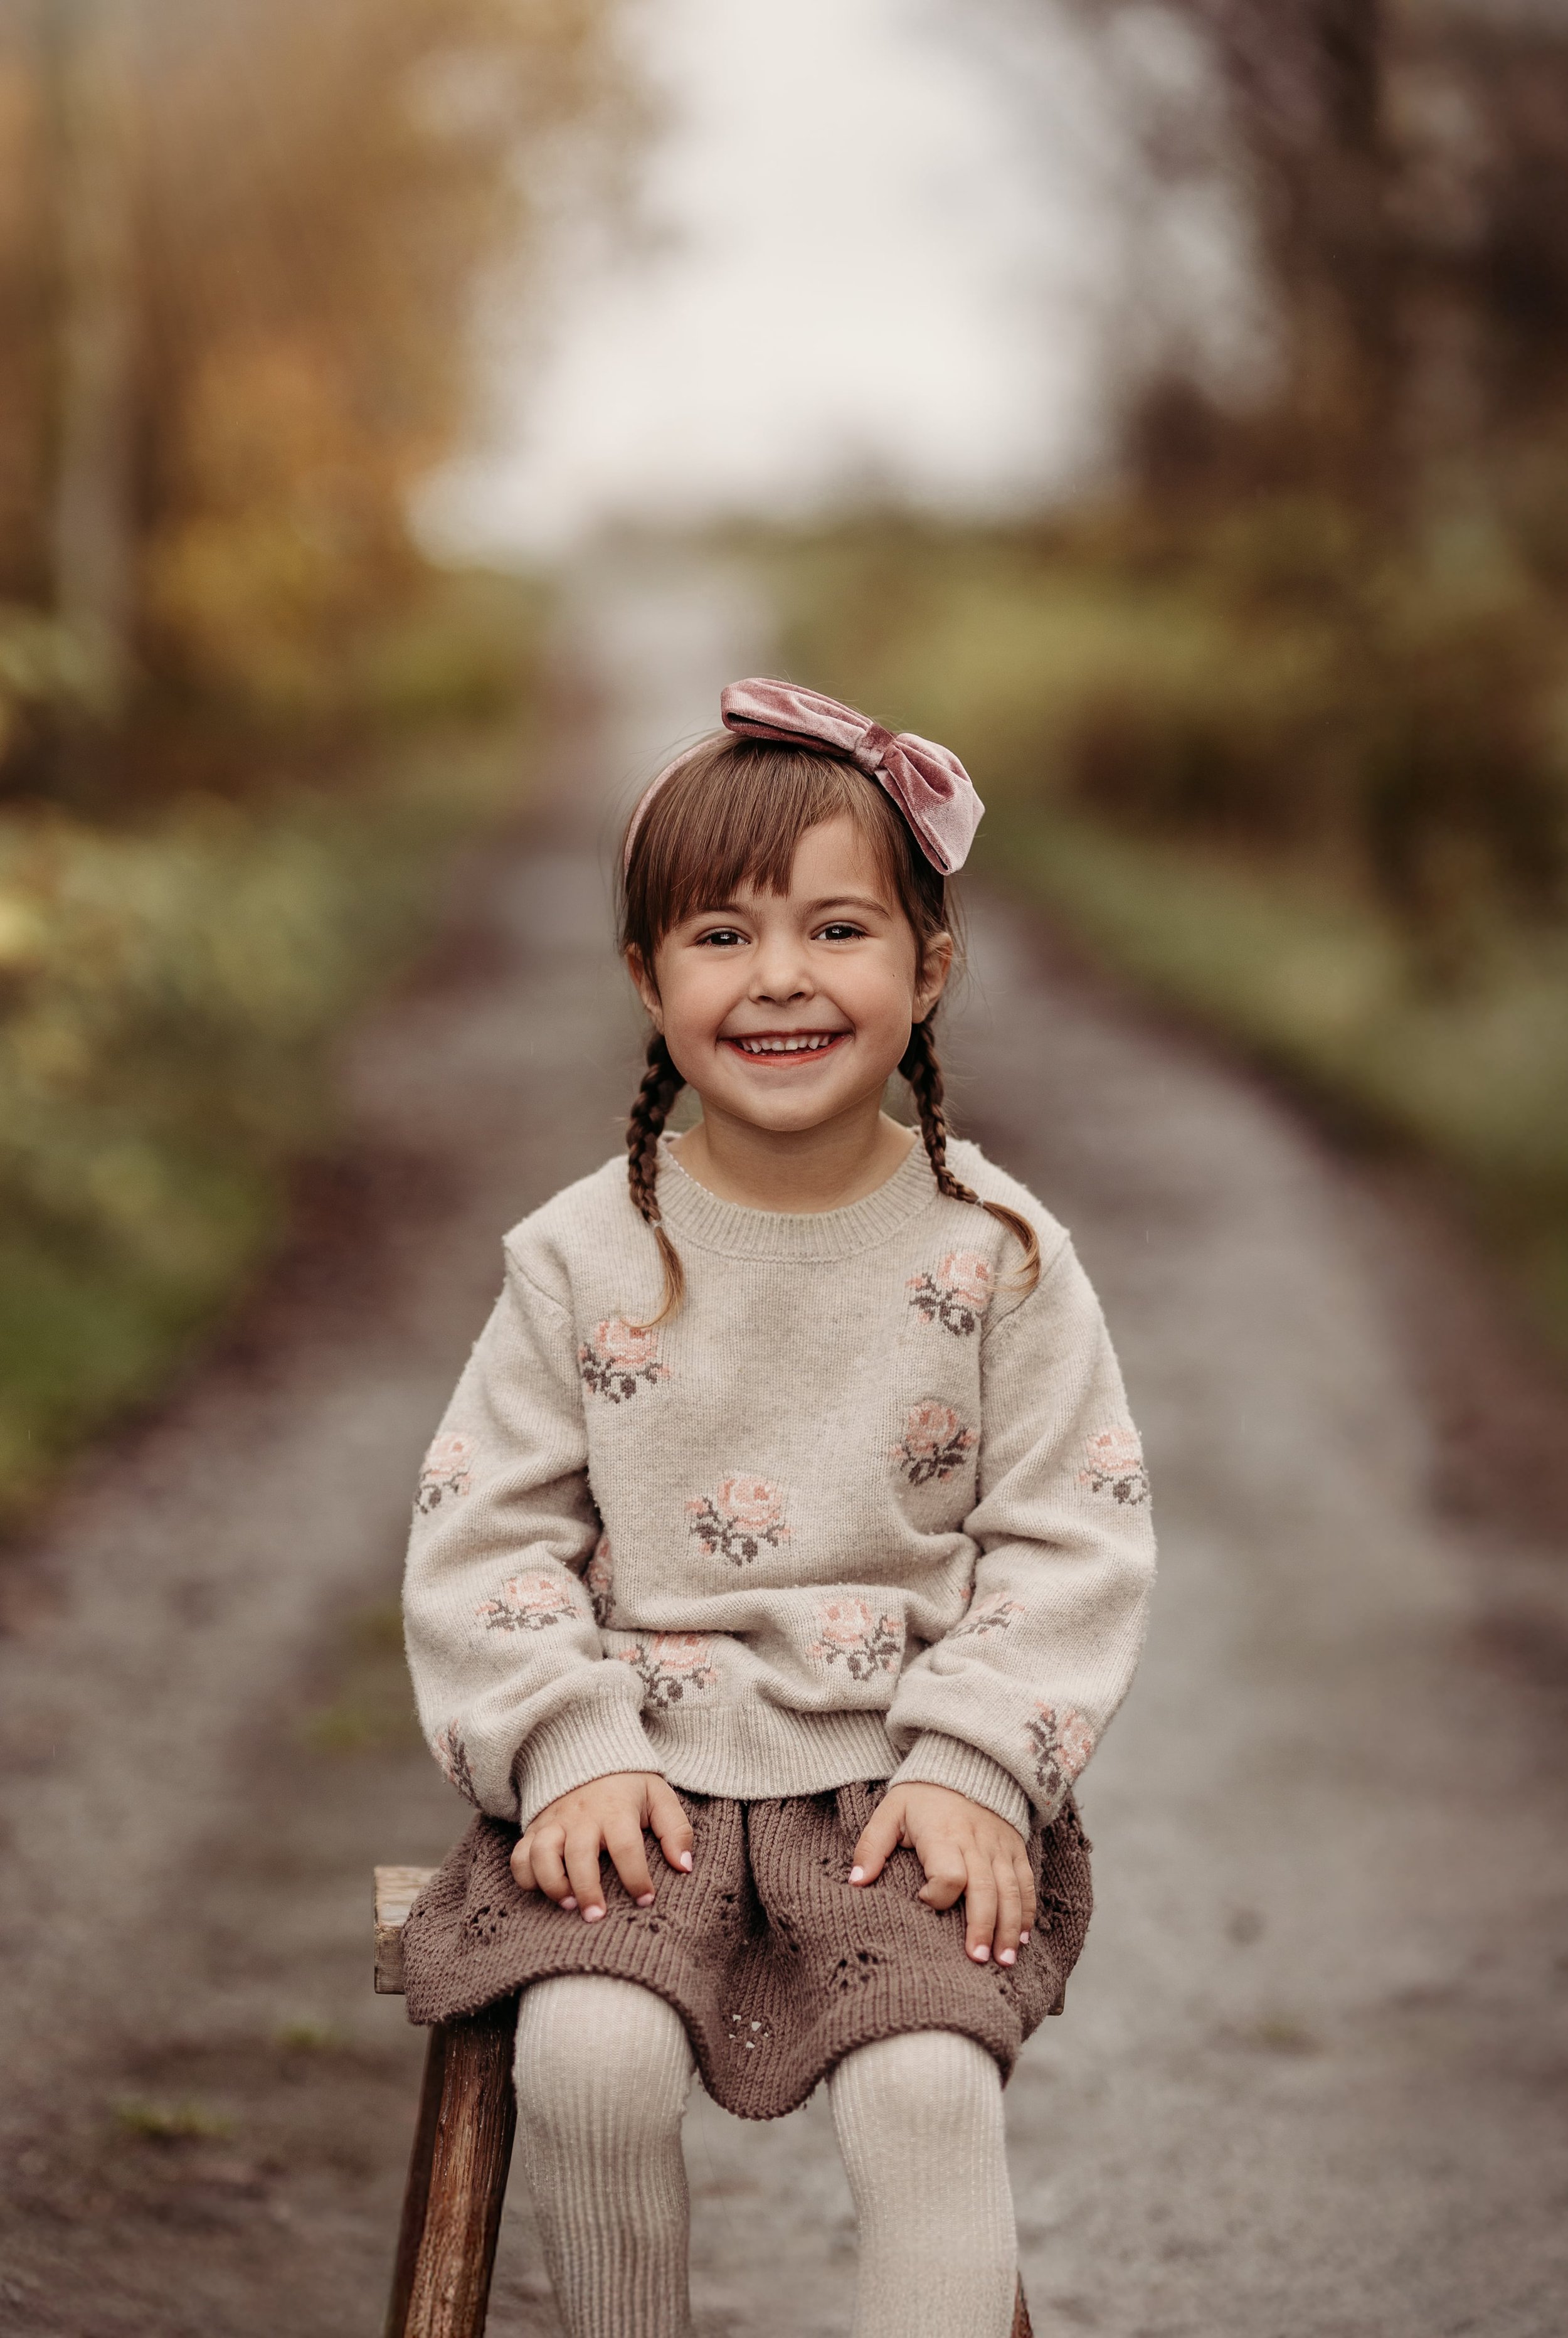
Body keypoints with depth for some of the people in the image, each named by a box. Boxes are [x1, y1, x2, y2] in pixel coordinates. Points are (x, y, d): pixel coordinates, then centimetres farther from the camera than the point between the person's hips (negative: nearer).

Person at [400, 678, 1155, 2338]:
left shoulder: (993, 1252, 0)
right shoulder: (583, 1257, 1)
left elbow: (1074, 1536, 1)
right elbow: (485, 1529, 4)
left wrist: (974, 1765, -10)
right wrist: (569, 1748, -10)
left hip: (907, 1779, -1)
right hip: (644, 1773, 1)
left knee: (926, 2085, -24)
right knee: (586, 2053, -23)